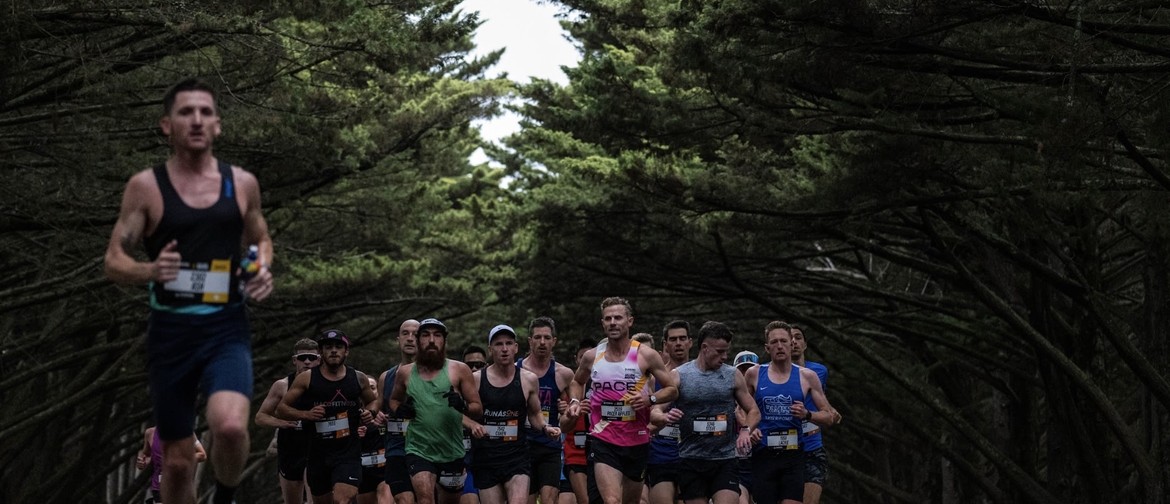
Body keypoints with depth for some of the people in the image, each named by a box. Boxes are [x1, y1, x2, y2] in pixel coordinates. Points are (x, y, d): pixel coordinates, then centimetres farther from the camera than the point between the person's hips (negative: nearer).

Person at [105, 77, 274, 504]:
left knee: (230, 425, -26)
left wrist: (263, 270, -1)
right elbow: (113, 263, -1)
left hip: (226, 328, 0)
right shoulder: (145, 187, -2)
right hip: (171, 331, 0)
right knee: (177, 459, 8)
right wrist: (150, 270, -23)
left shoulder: (242, 183, 4)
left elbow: (260, 239, 22)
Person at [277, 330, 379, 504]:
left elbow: (373, 401, 25)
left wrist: (369, 413, 2)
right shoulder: (306, 379, 0)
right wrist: (306, 414, -13)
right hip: (317, 453, 1)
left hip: (348, 452, -1)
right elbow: (281, 409, 3)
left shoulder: (358, 378, 5)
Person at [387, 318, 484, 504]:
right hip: (418, 451, -1)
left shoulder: (459, 370, -1)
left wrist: (463, 406, -24)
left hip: (452, 452, 1)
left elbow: (478, 410, -2)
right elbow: (394, 399, 22)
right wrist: (400, 409, -1)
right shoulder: (405, 372, 5)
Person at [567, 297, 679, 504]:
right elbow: (577, 381, 23)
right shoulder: (592, 356, 3)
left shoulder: (646, 355, -4)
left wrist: (650, 399, -17)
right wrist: (575, 401, 3)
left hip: (637, 440, 1)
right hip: (603, 440, -1)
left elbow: (672, 389, 1)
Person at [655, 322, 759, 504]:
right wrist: (665, 417, -23)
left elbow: (753, 411, 12)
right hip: (691, 460, 0)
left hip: (725, 460, 0)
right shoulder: (678, 376, 1)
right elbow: (656, 410, 1)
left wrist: (746, 431, -9)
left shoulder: (733, 376, 6)